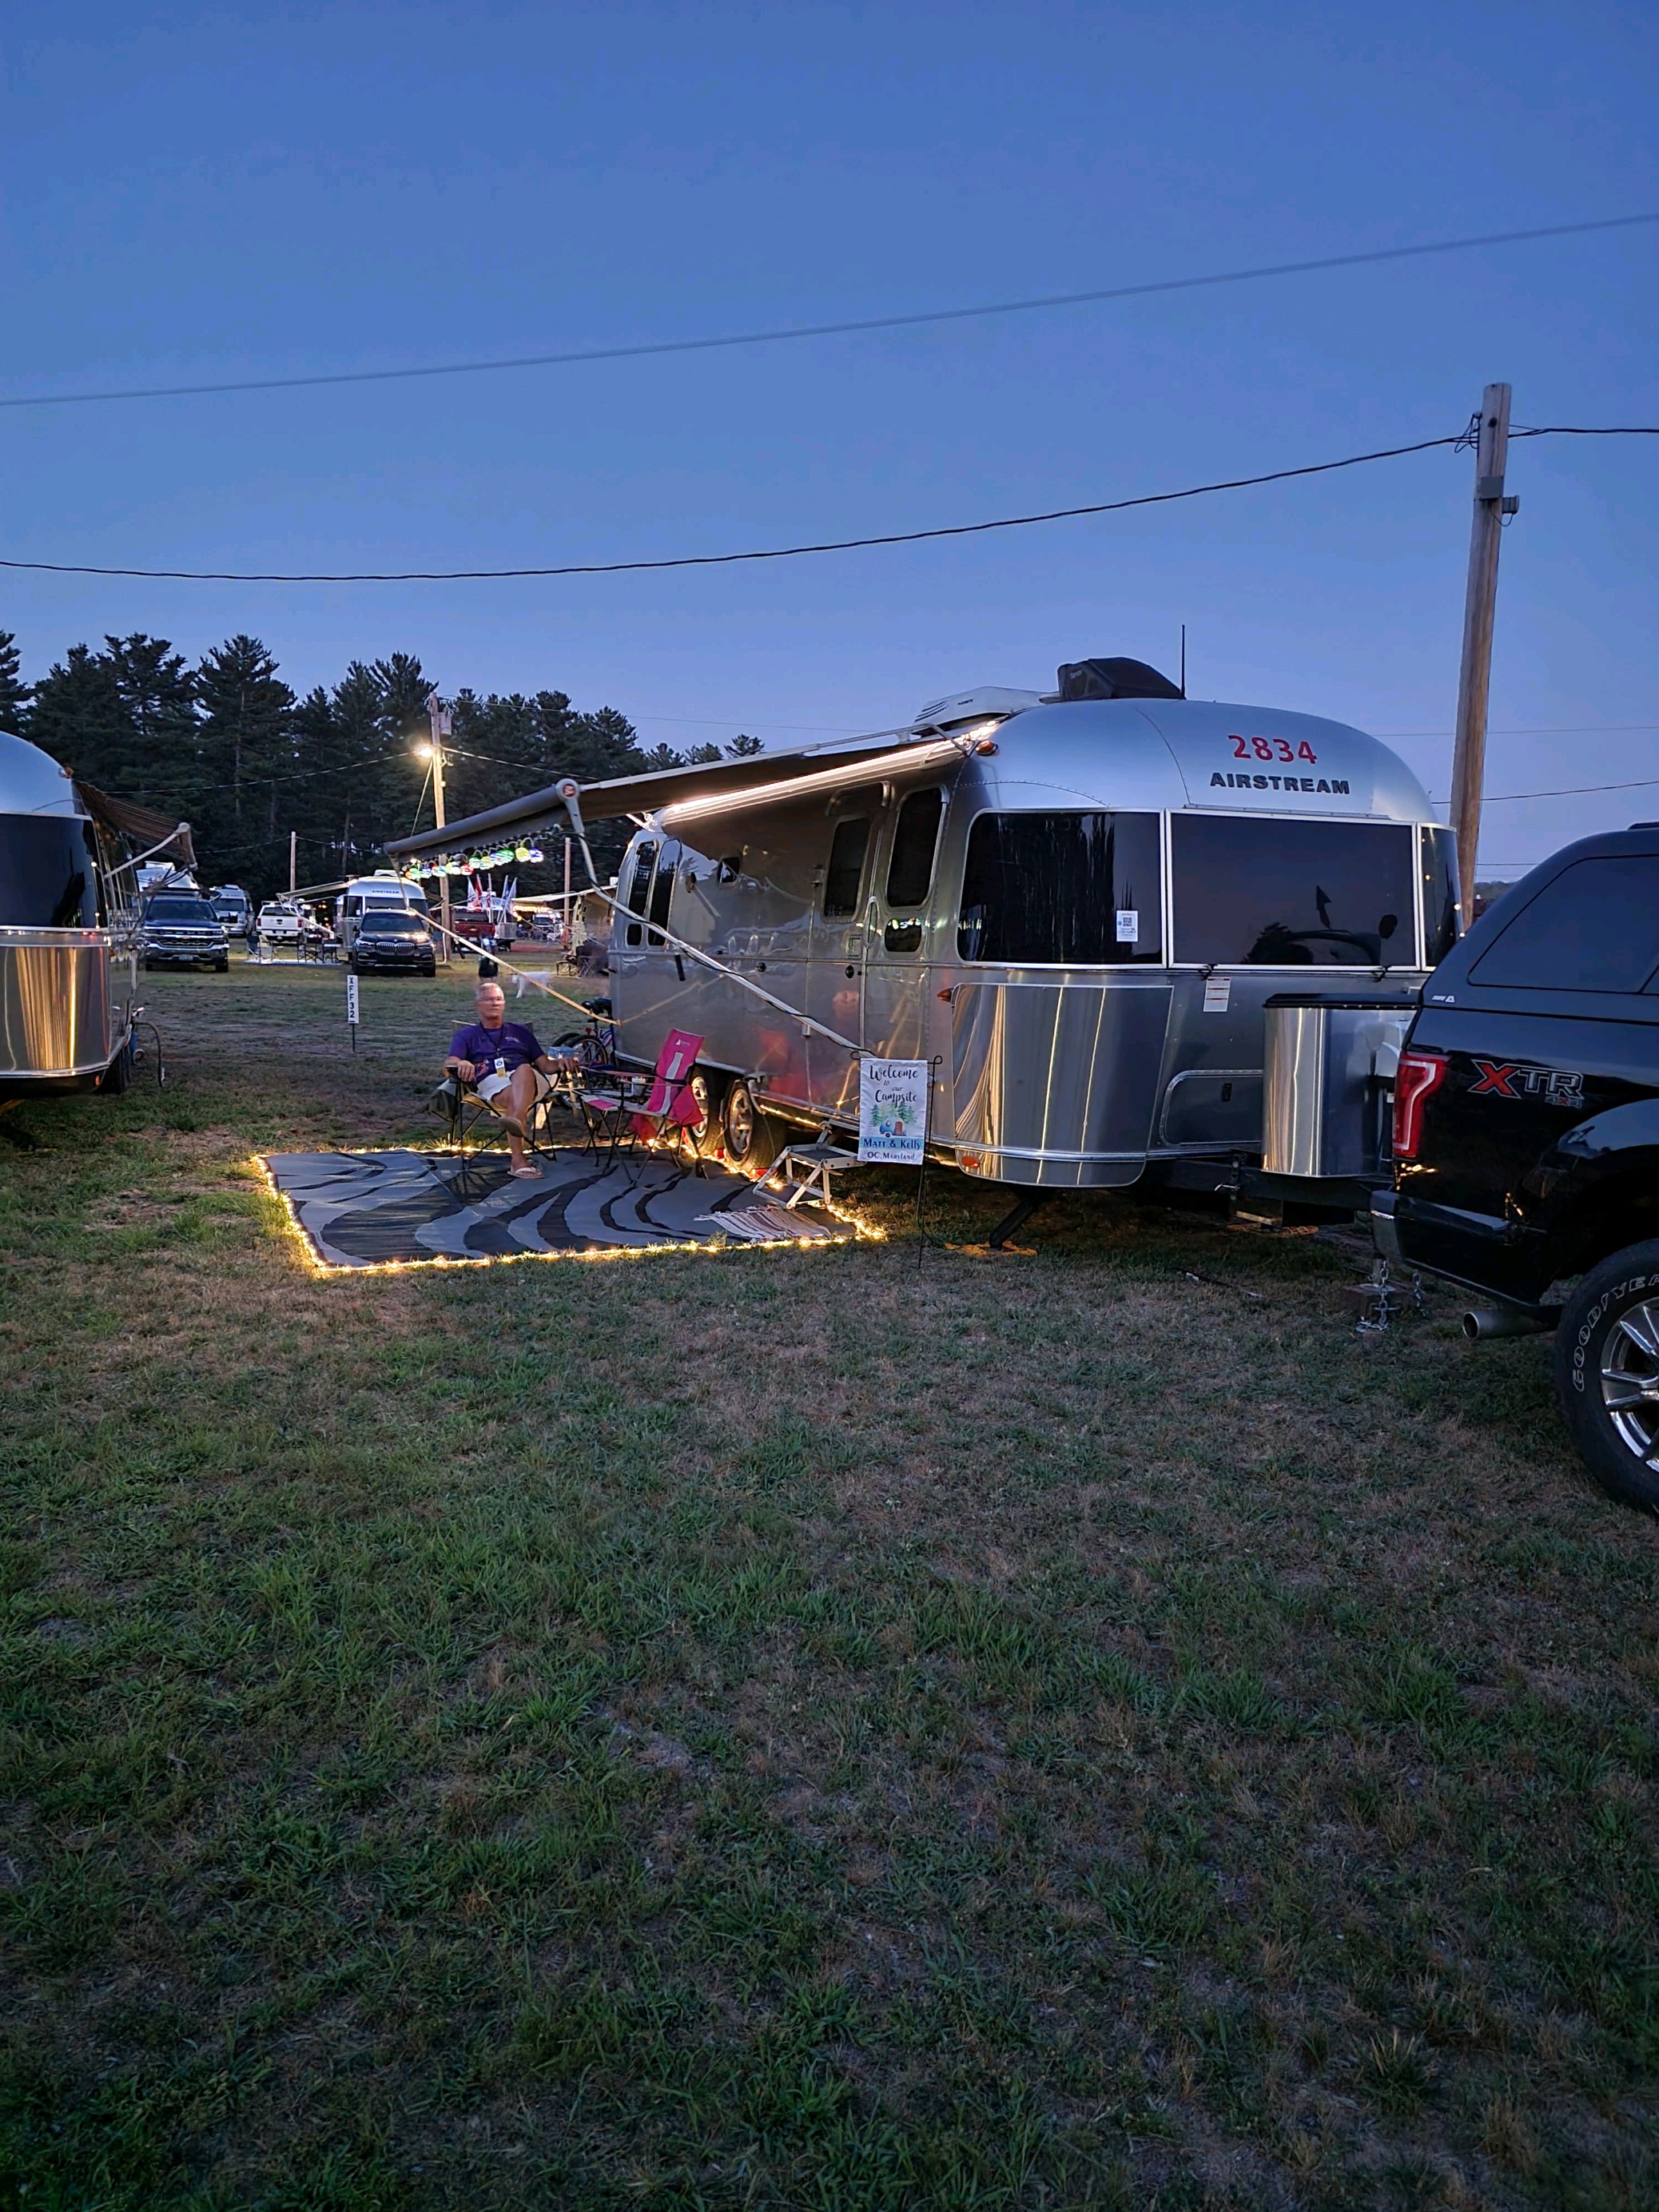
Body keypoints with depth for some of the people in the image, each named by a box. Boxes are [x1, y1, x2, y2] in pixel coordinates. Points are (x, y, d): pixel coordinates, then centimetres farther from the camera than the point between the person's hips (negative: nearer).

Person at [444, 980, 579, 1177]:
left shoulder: (520, 1032, 33)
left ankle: (516, 1121, -64)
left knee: (524, 1070, -37)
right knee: (514, 1098, -38)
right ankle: (518, 1159, -53)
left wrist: (560, 1063, -2)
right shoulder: (466, 1035, 26)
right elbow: (449, 1066, 7)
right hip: (491, 1085, -1)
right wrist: (462, 1064, -19)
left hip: (529, 1081, 1)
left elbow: (545, 1065, 23)